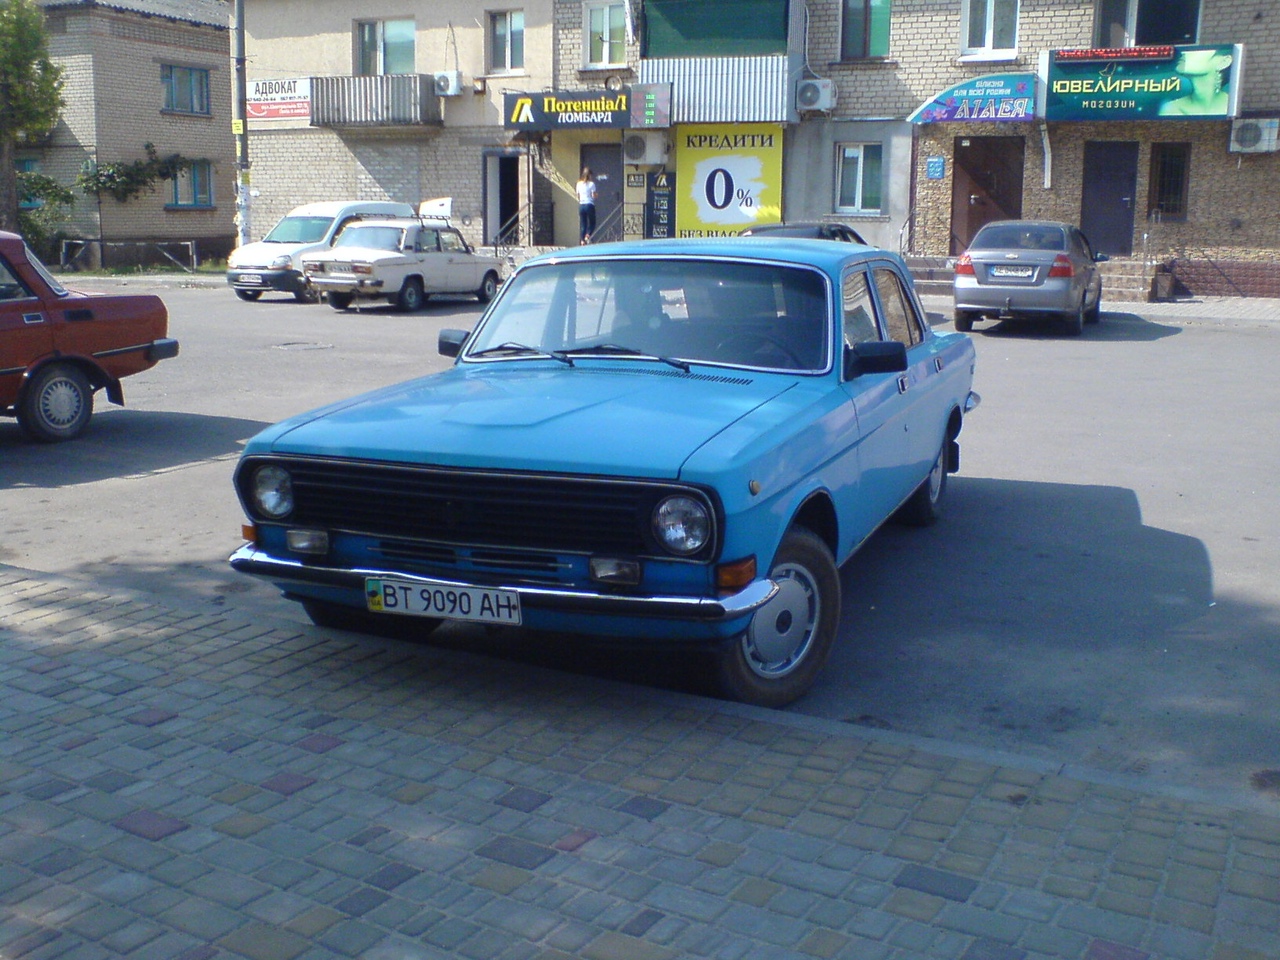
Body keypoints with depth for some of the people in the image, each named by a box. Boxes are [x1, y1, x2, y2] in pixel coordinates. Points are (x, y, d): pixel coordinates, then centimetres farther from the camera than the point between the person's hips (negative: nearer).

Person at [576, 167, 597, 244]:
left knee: (582, 224, 8)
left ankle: (582, 240, -1)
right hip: (589, 205, -4)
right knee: (592, 223, 8)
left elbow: (578, 197, 10)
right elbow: (594, 196, -9)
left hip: (581, 205, 4)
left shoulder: (579, 184, 6)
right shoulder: (591, 184, -7)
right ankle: (587, 236, -16)